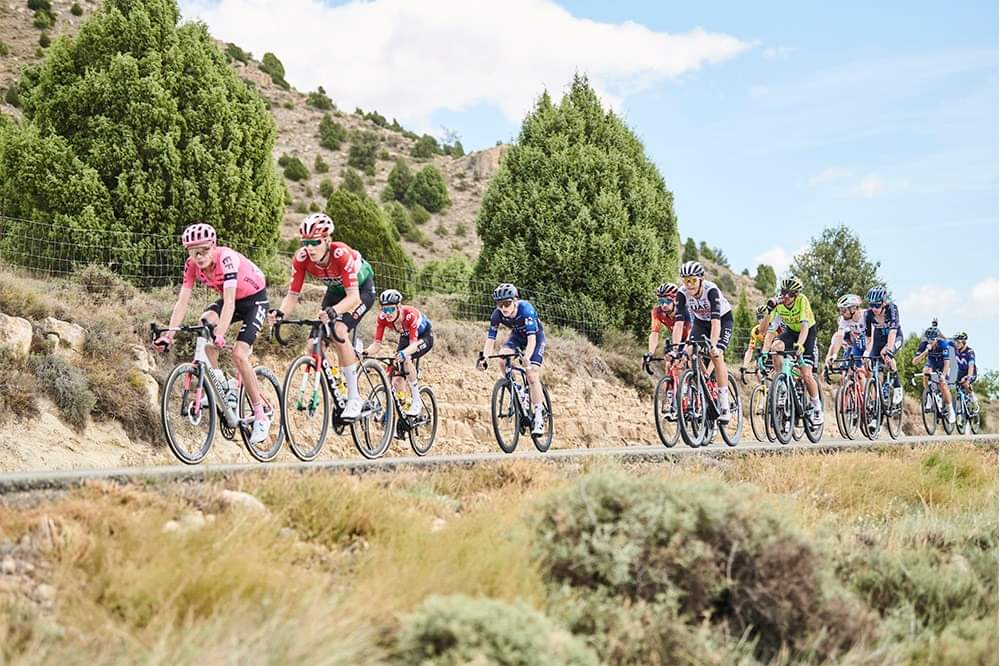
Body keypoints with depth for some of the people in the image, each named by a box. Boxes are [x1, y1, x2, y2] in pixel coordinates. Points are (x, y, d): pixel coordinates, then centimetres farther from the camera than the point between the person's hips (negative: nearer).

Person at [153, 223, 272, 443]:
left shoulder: (226, 259, -33)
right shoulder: (192, 265, -16)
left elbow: (229, 303, -41)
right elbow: (182, 301, -18)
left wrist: (220, 336, -52)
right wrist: (168, 335, -29)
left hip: (255, 299, -5)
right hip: (231, 300, 6)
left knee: (238, 355, -19)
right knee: (205, 321, -26)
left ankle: (261, 416, -6)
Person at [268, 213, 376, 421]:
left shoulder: (341, 253, -38)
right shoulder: (301, 258, -25)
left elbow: (353, 296, -42)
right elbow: (292, 295, -22)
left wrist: (333, 312, -60)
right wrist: (280, 314, -43)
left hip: (362, 288, -5)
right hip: (336, 289, 6)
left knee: (339, 331, -28)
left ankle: (354, 398, -21)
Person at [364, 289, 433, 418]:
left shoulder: (410, 314, -38)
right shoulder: (382, 318, -25)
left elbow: (413, 344, -43)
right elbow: (377, 344, -26)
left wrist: (403, 353, -63)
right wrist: (365, 352, -47)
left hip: (424, 336, -5)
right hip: (406, 337, 5)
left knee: (406, 359, -34)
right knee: (397, 381, -9)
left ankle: (416, 401, -23)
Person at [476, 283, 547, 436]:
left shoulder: (525, 309, -36)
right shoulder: (497, 315, -24)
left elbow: (531, 339, -42)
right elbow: (490, 339, -23)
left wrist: (526, 358, -57)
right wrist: (483, 357, -40)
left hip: (536, 337, -4)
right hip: (517, 336, 4)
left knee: (532, 375, -18)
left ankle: (538, 417, -11)